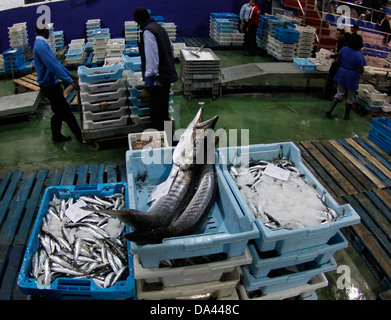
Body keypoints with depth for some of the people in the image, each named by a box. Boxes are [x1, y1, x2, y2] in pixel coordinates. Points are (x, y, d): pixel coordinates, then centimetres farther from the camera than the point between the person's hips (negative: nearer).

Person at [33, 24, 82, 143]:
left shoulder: (41, 44, 13)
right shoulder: (41, 45, -21)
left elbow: (55, 62, 17)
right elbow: (54, 66, -27)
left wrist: (70, 75, 19)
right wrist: (69, 81, -27)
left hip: (52, 83, 10)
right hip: (49, 85, -10)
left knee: (58, 113, 18)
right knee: (66, 112, -3)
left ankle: (56, 136, 28)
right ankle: (80, 137, 6)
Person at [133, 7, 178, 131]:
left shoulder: (147, 32, -15)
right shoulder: (159, 27, 14)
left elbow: (151, 61, -23)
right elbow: (171, 48, 32)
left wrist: (147, 87, -23)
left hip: (158, 79, -10)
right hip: (167, 75, 10)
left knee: (156, 118, -4)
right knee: (163, 113, 21)